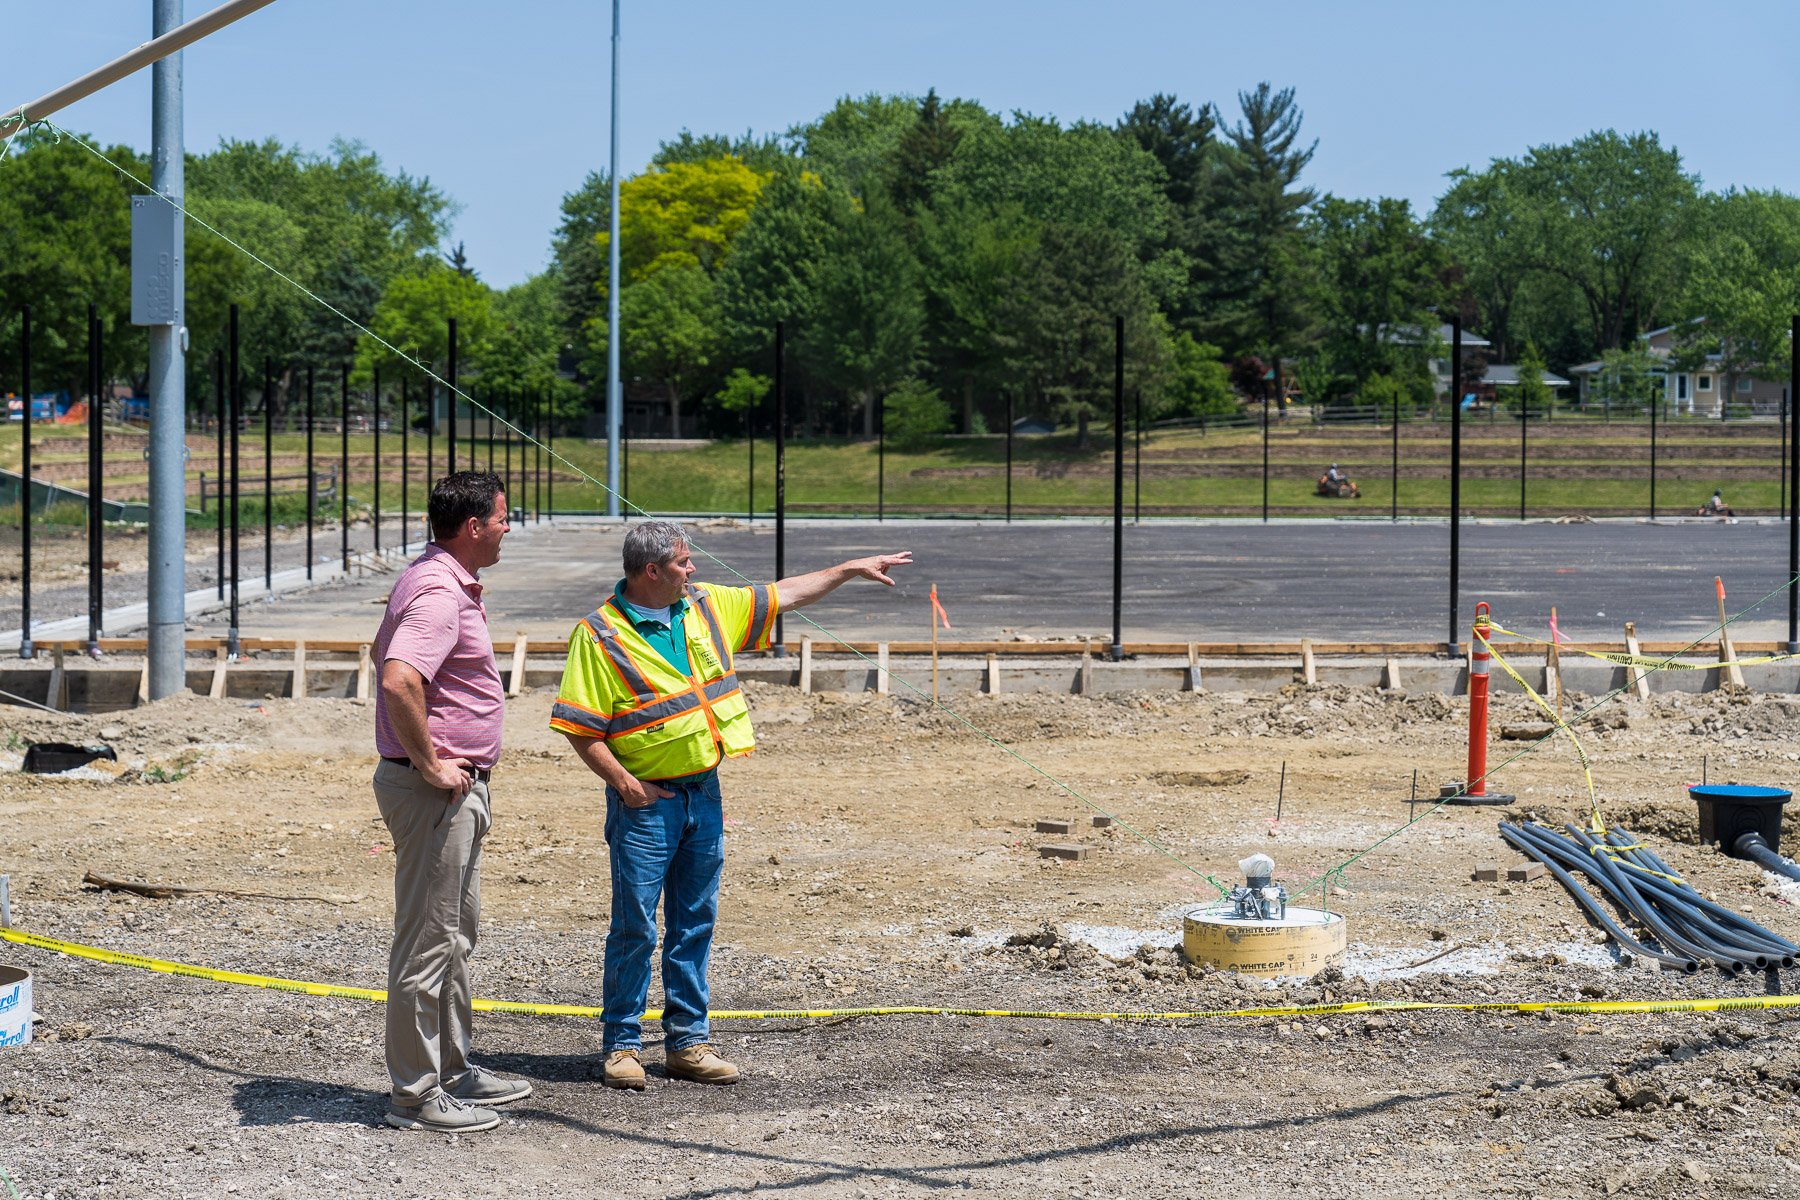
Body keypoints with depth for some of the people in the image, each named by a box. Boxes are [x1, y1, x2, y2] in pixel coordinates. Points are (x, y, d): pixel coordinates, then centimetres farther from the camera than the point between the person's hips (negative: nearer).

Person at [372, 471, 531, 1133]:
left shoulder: (432, 579, 13)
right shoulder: (440, 593, -20)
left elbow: (383, 653, 31)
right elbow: (399, 682, -34)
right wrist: (430, 765, -24)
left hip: (457, 788, 11)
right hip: (437, 788, -11)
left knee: (455, 933, 20)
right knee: (427, 941, -4)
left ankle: (453, 1070, 31)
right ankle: (417, 1095, 3)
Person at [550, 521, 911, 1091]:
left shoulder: (707, 606, 8)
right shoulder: (600, 634, -11)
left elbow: (782, 595, 17)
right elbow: (580, 728, -12)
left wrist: (851, 569, 18)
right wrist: (623, 782, -18)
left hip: (704, 793, 6)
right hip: (645, 802, -6)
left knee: (695, 925, 10)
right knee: (635, 927, -2)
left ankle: (687, 1042, 18)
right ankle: (621, 1045, 8)